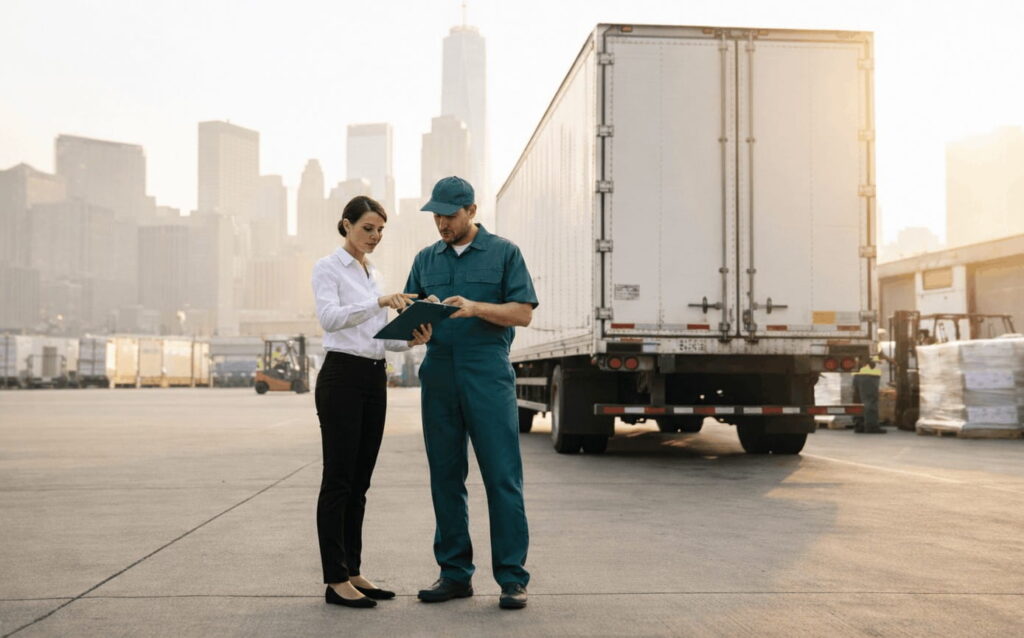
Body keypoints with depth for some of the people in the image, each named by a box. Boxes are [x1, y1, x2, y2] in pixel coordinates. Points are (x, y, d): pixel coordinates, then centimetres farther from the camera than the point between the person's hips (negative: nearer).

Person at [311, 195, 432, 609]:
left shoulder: (373, 273, 17)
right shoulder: (328, 268, -6)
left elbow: (380, 335, 15)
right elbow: (329, 318, -23)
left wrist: (411, 340, -5)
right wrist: (380, 302, -33)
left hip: (374, 379, 8)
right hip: (342, 376, -8)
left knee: (359, 481, 10)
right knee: (338, 479, -4)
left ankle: (352, 571, 18)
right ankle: (336, 580, 1)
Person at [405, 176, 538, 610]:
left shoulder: (504, 253, 5)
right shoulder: (426, 259, 17)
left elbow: (523, 313, -2)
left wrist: (476, 307, -16)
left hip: (488, 375, -4)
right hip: (439, 376, 4)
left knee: (502, 477, -5)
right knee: (445, 477, 6)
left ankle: (512, 578, 0)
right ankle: (455, 573, 15)